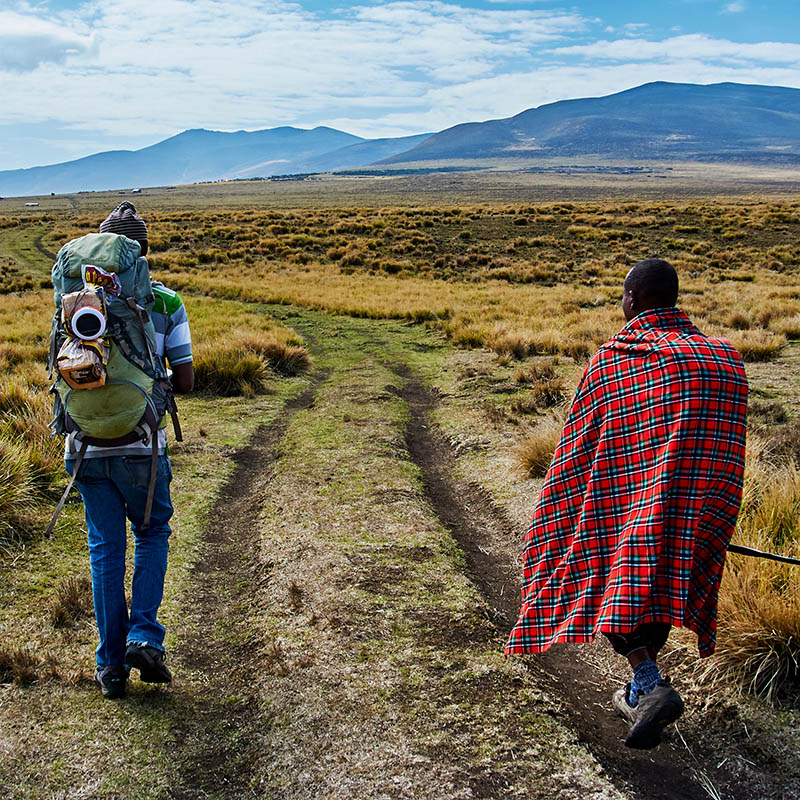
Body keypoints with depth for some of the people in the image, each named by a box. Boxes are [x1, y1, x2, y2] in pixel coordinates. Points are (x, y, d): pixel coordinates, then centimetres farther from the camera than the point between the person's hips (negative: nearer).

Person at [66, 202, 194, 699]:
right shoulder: (166, 303, -3)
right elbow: (186, 382, -2)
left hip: (87, 444, 2)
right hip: (141, 443, -2)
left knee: (106, 550, 11)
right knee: (153, 534, 20)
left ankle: (111, 665, 15)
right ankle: (145, 637, 6)